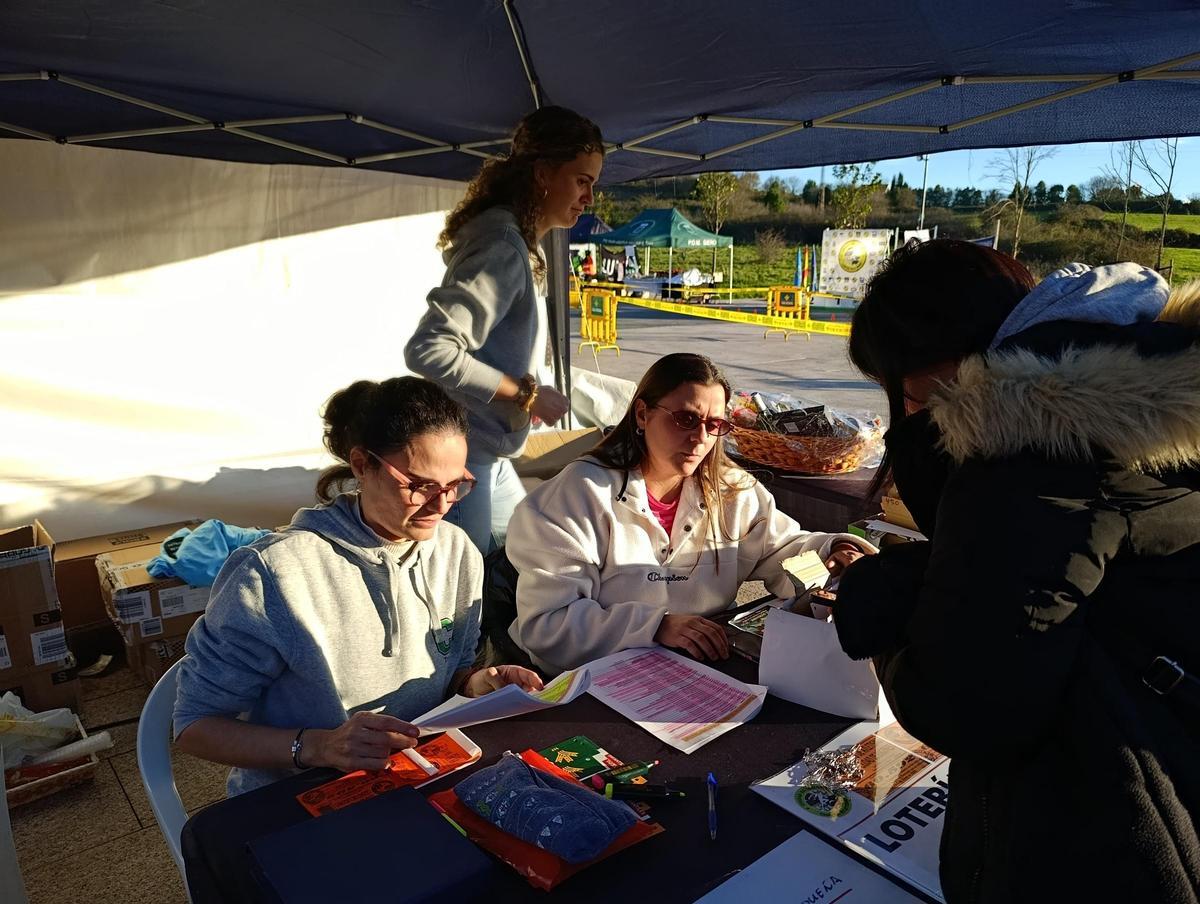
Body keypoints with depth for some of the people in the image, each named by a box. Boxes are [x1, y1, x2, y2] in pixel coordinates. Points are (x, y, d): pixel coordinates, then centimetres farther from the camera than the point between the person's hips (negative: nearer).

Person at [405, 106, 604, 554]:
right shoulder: (503, 246, -19)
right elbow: (428, 349, -28)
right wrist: (526, 393, -21)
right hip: (459, 454, -10)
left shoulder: (522, 245, 12)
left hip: (489, 455, 10)